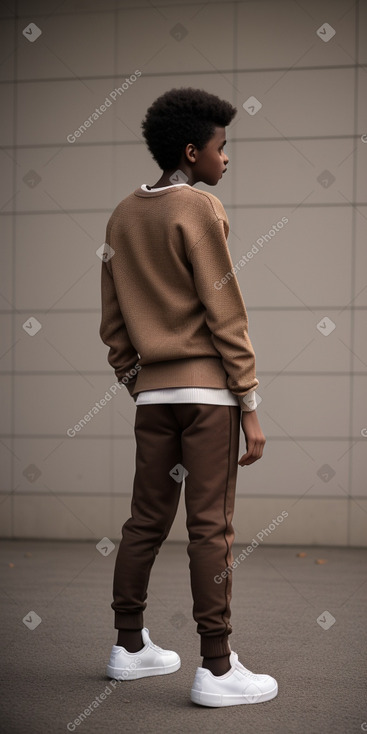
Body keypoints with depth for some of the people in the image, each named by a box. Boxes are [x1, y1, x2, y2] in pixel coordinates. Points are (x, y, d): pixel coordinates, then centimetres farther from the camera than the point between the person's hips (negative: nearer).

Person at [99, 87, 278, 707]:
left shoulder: (122, 217, 13)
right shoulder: (198, 209, -8)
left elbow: (112, 323, 14)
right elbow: (225, 315, -11)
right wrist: (250, 407, -9)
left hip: (152, 392, 7)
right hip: (207, 388, -7)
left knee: (145, 522, 13)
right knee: (210, 528, -4)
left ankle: (130, 646, 22)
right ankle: (216, 667, 0)